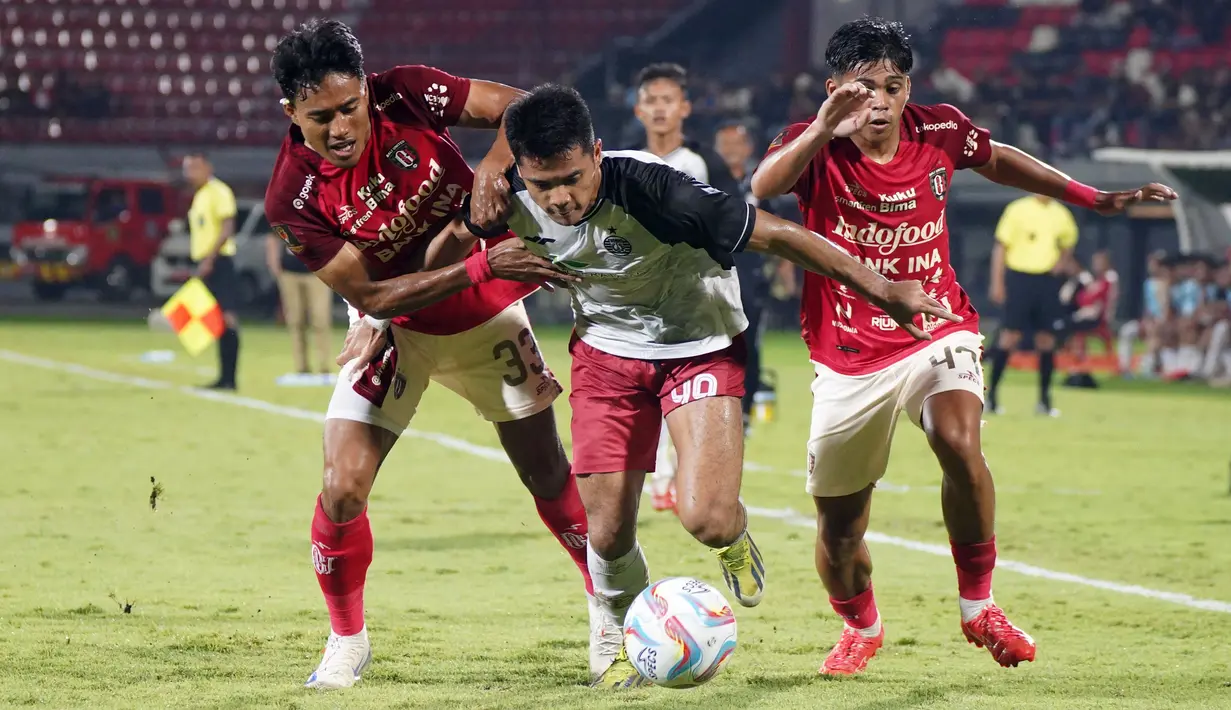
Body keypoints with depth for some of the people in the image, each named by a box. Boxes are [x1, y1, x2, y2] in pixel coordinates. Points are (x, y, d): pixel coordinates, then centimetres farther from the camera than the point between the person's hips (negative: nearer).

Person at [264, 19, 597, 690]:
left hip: (487, 316, 1)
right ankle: (346, 641, 9)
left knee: (548, 472, 8)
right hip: (395, 327, -1)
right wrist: (482, 266, -31)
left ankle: (611, 607, 28)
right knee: (343, 488, -13)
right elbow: (374, 294, -23)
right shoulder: (292, 199, -25)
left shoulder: (405, 94, -22)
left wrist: (494, 164, -35)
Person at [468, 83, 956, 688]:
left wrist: (879, 288, -23)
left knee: (707, 520, -21)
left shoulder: (647, 189, -34)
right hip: (606, 349, 3)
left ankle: (734, 538, 18)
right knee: (608, 535, -2)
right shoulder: (512, 201, -21)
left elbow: (776, 235, -27)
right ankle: (625, 645, 29)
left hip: (699, 345, -3)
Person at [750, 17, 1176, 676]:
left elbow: (997, 160, 17)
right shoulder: (815, 147, -14)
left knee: (959, 444, -32)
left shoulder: (939, 132, -6)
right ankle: (861, 627, 43)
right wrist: (823, 128, -52)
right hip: (848, 359, 0)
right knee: (839, 532, 8)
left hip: (936, 332, 0)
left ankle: (978, 607, -11)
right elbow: (763, 187, -37)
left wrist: (1093, 198, 16)